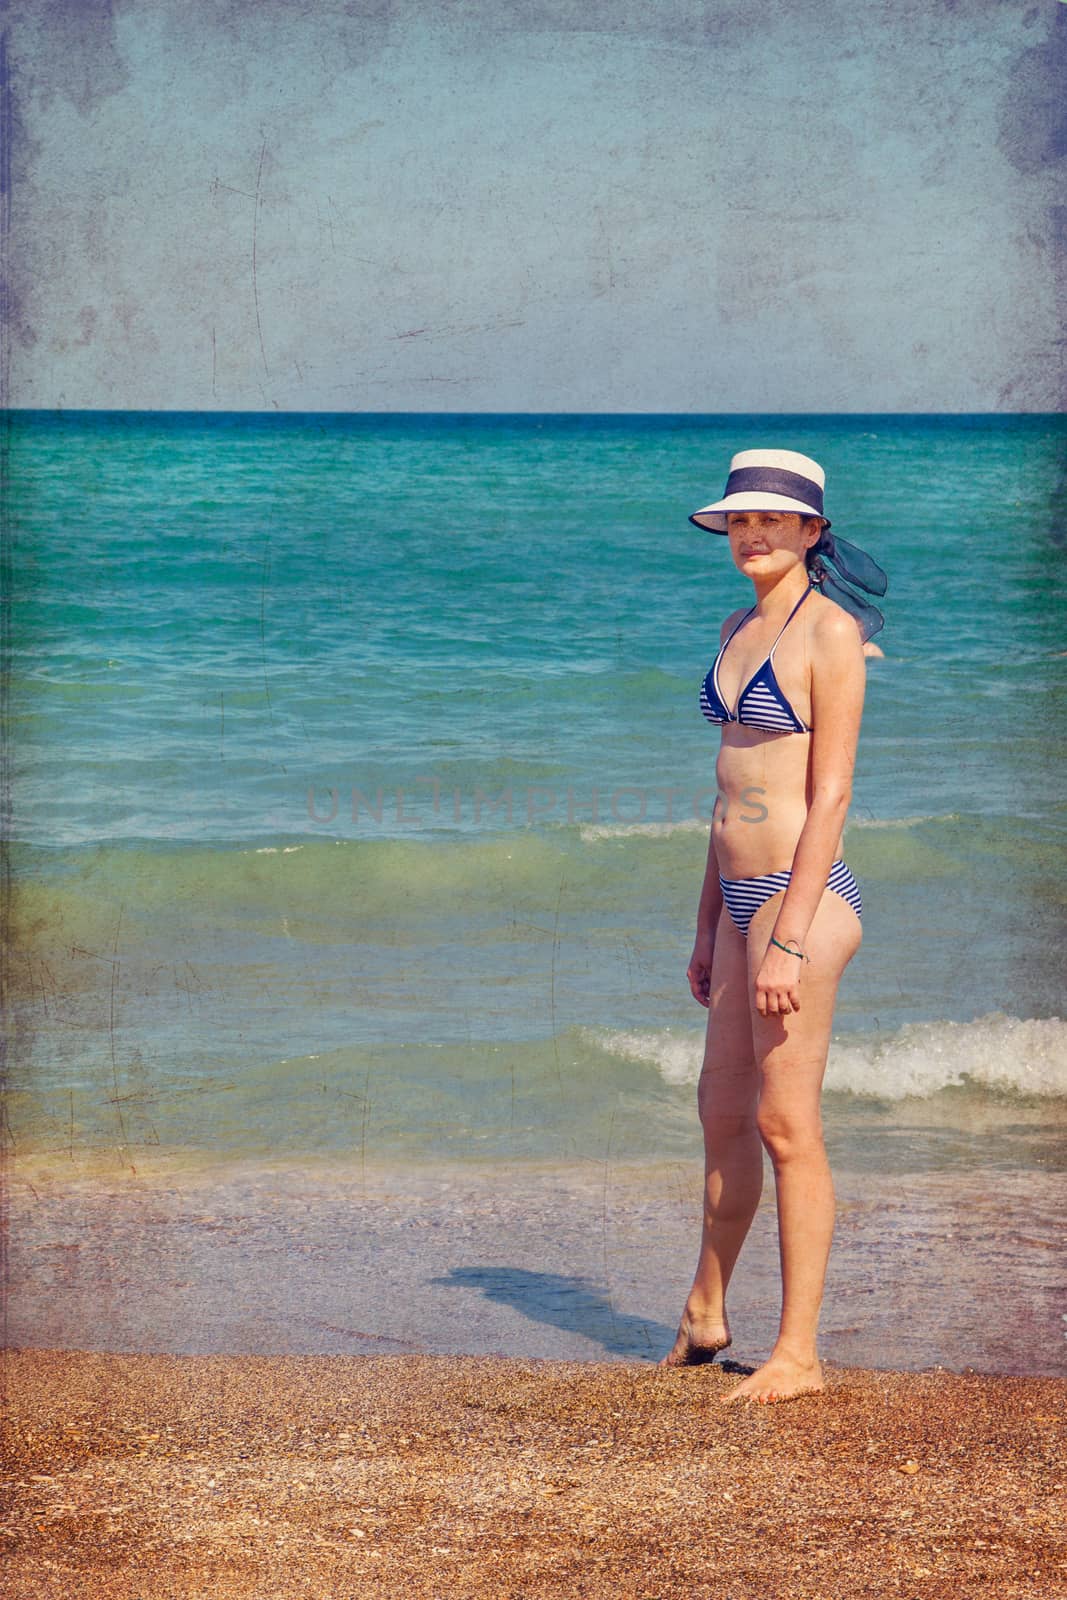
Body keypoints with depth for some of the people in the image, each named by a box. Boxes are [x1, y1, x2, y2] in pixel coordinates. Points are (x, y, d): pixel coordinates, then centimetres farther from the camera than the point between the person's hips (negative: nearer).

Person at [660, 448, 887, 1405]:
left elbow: (831, 795, -16)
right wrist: (708, 928, 19)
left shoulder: (829, 629, -11)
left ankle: (798, 1354, 2)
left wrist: (790, 940, -20)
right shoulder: (741, 629, 14)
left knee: (785, 1125, -5)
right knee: (722, 1111, 17)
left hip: (802, 896, -8)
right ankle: (705, 1319, 32)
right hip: (741, 895, 8)